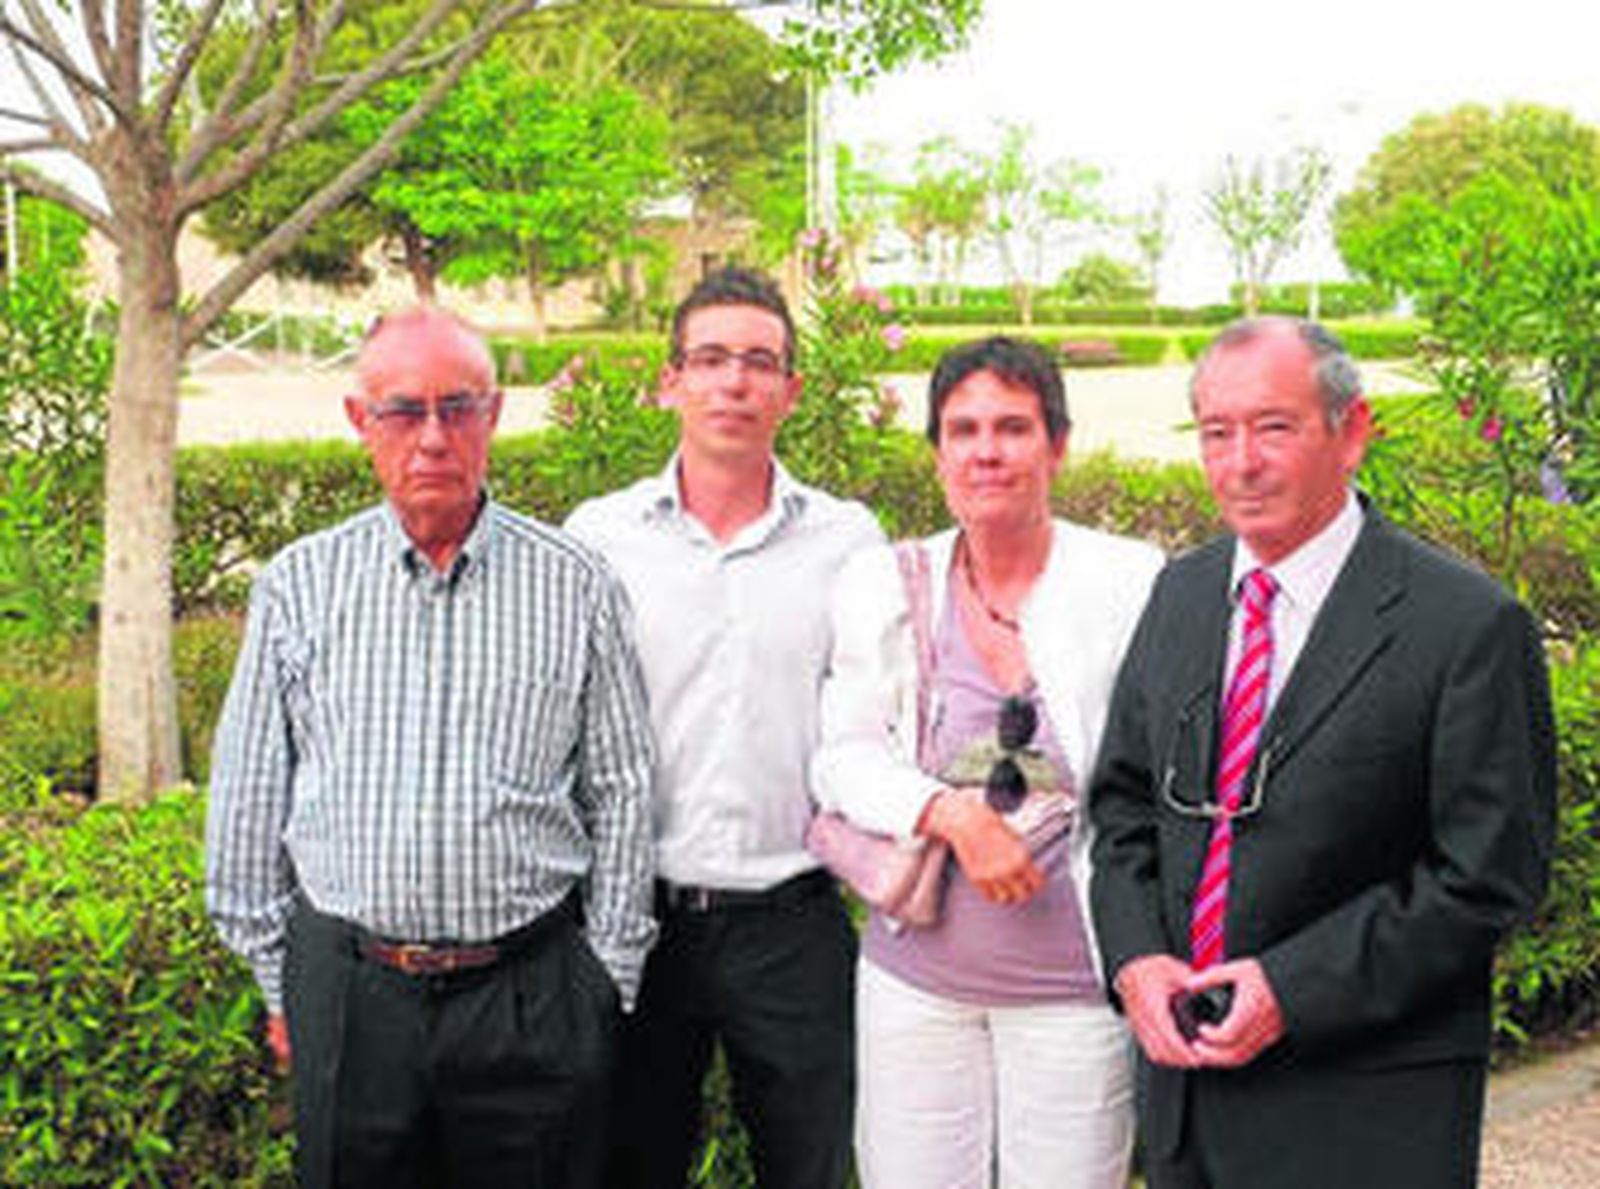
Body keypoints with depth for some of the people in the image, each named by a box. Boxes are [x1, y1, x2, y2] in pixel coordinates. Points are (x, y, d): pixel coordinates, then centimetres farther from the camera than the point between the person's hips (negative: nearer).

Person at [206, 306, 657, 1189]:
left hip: (533, 993, -1)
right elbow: (248, 802, 8)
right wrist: (277, 980, 9)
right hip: (346, 993, 1)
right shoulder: (297, 585, 3)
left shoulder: (575, 585, 0)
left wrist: (608, 982, 2)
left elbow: (621, 794, 4)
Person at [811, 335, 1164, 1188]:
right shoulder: (882, 584, 5)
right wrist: (951, 813, -15)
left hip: (1073, 980, -2)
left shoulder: (1130, 582, -3)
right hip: (915, 974, 2)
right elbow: (843, 759, 3)